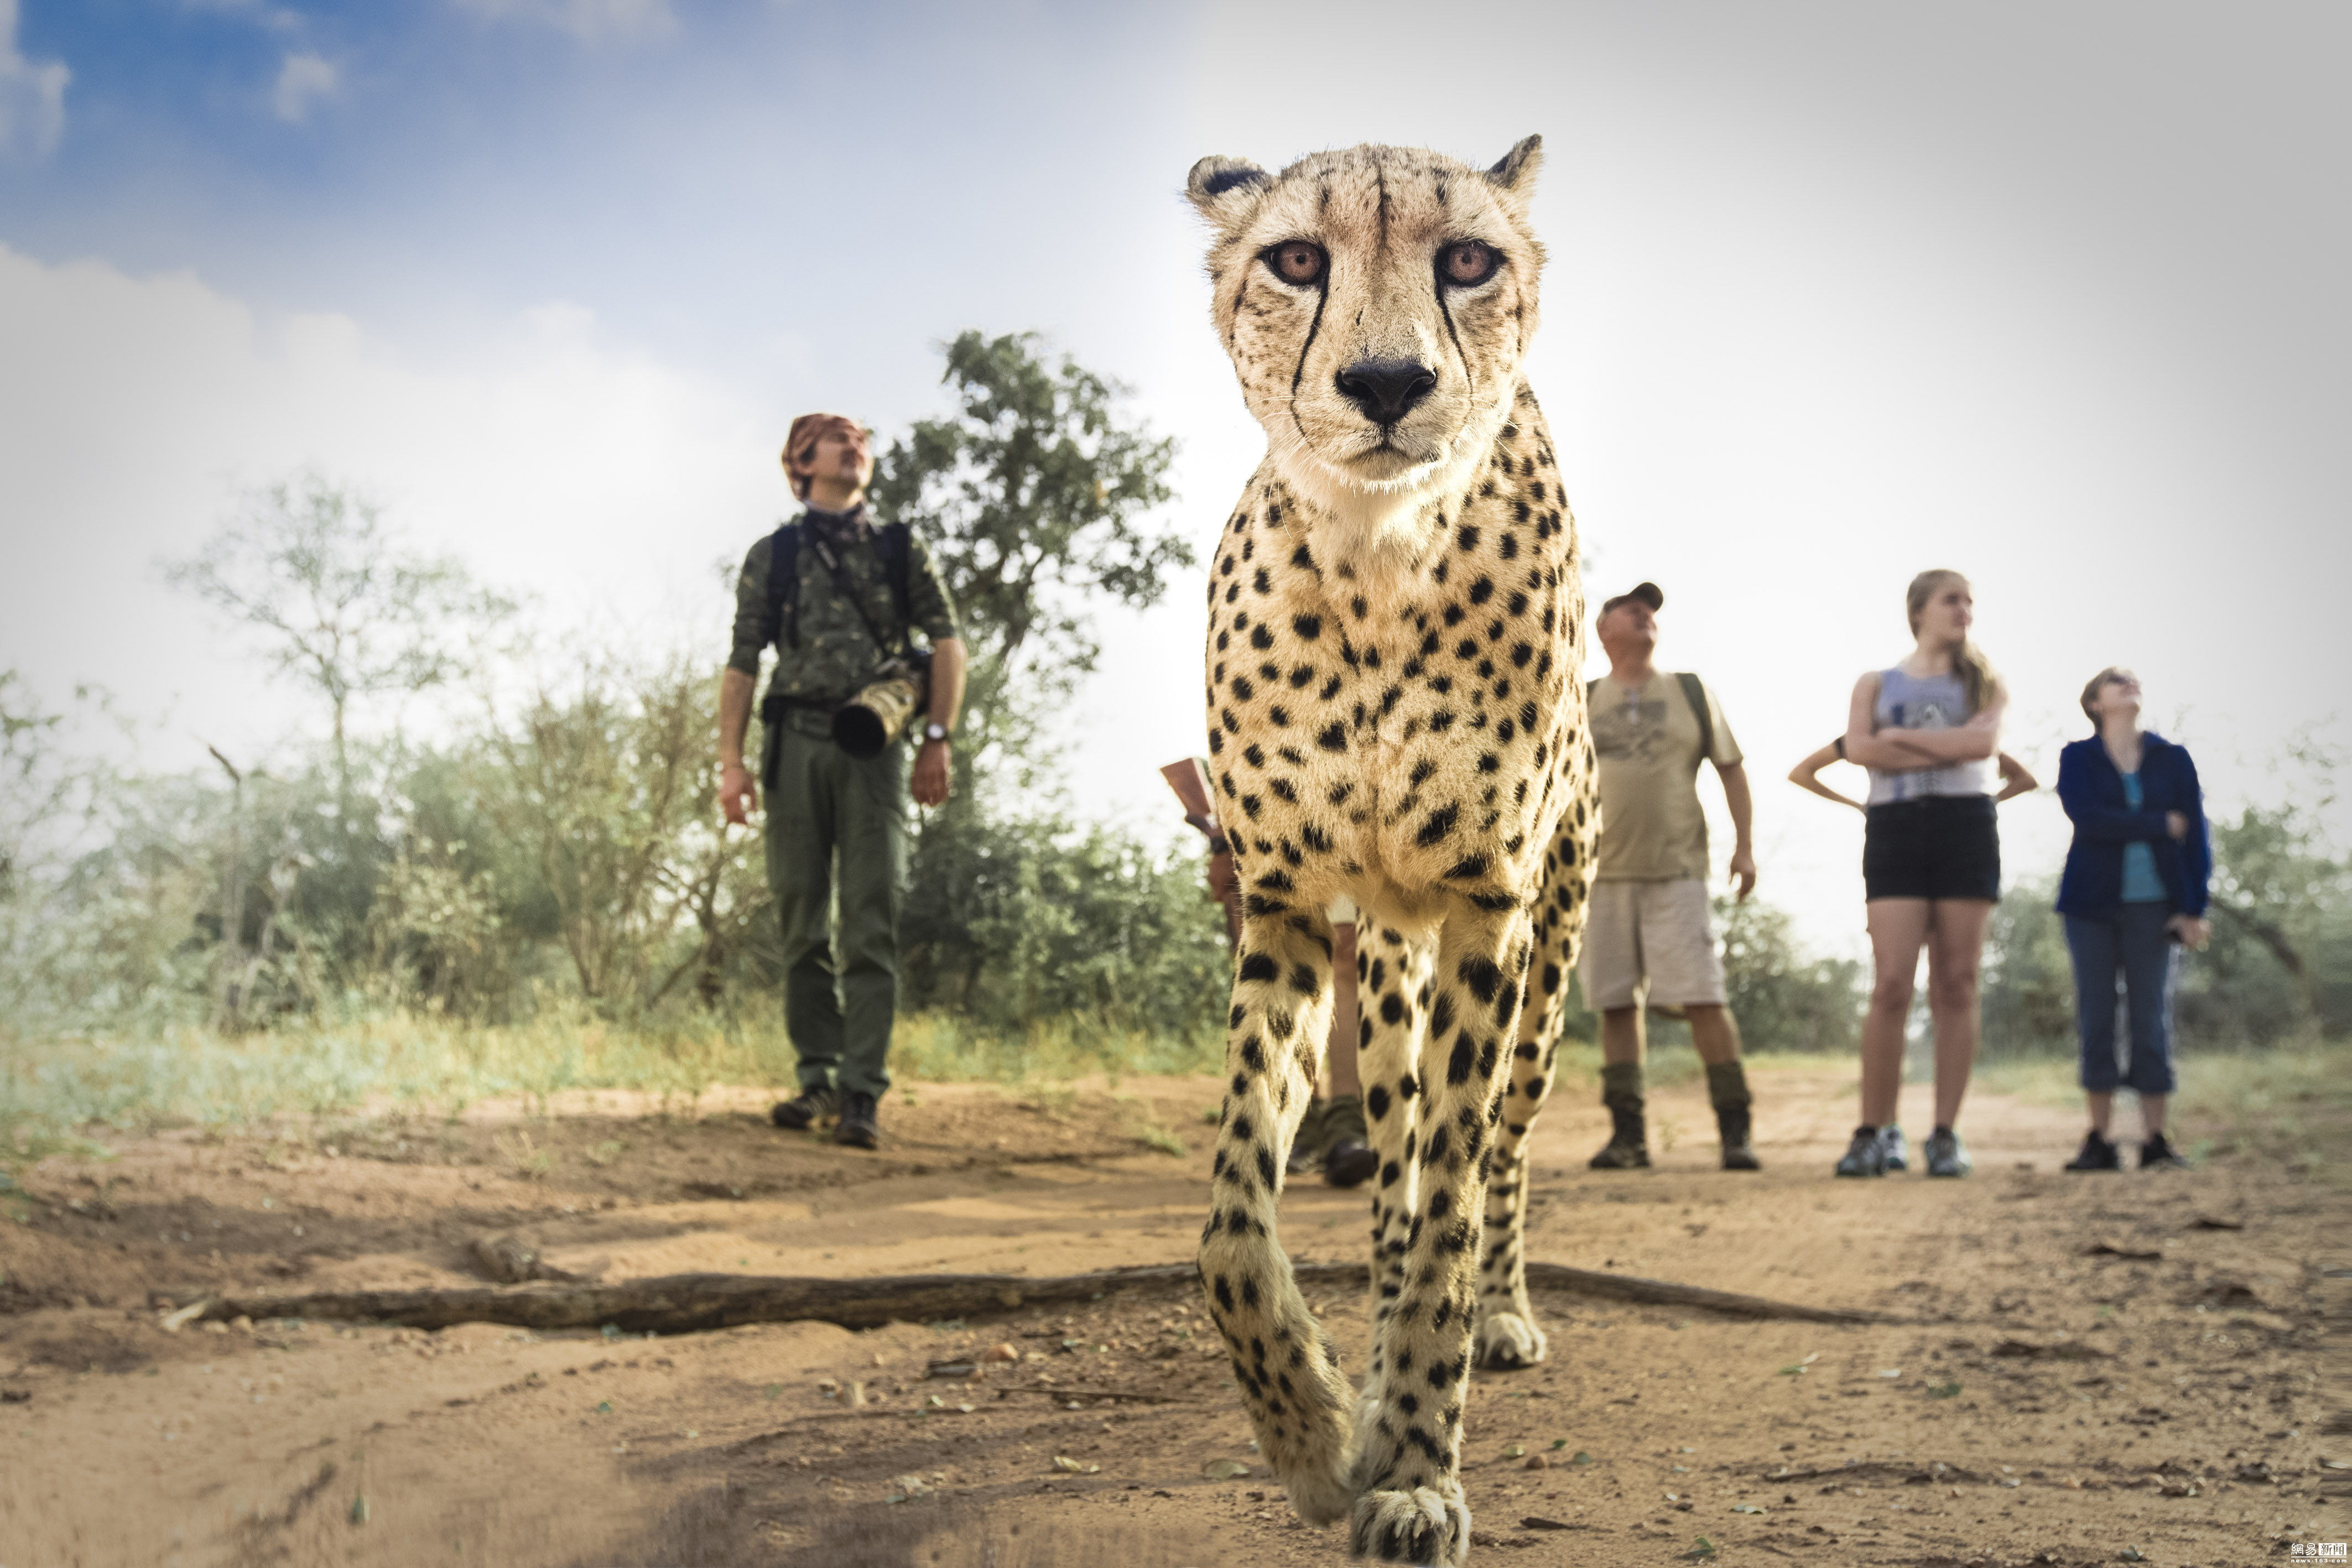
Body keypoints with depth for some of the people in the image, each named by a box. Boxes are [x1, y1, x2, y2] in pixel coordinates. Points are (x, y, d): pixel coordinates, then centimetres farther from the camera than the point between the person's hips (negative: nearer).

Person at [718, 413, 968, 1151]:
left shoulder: (900, 549, 14)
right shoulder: (771, 556, 13)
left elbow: (946, 641, 8)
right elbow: (742, 664, 10)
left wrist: (937, 741, -3)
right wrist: (732, 761, -1)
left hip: (873, 744, -1)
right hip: (795, 743, 1)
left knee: (869, 927, -7)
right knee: (804, 925, 3)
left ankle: (862, 1093, -8)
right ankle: (816, 1080, 11)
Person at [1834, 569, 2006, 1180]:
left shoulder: (1982, 683, 17)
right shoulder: (1877, 684, 16)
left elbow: (1984, 742, -5)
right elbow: (1859, 748, -4)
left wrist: (1901, 737, -3)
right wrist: (1949, 748, -6)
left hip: (1966, 826, 1)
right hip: (1896, 829, -1)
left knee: (1957, 986, -2)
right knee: (1891, 985, -10)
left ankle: (1947, 1134, 2)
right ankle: (1875, 1131, -4)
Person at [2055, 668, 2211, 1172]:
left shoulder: (2173, 759, 8)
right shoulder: (2078, 758, 5)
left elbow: (2196, 833, 5)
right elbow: (2087, 818, -13)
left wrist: (2193, 908, -3)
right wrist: (2159, 826, -10)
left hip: (2154, 904, 1)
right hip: (2092, 903, 0)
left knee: (2153, 1015, -2)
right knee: (2096, 1016, 0)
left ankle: (2155, 1139, 2)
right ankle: (2100, 1140, 4)